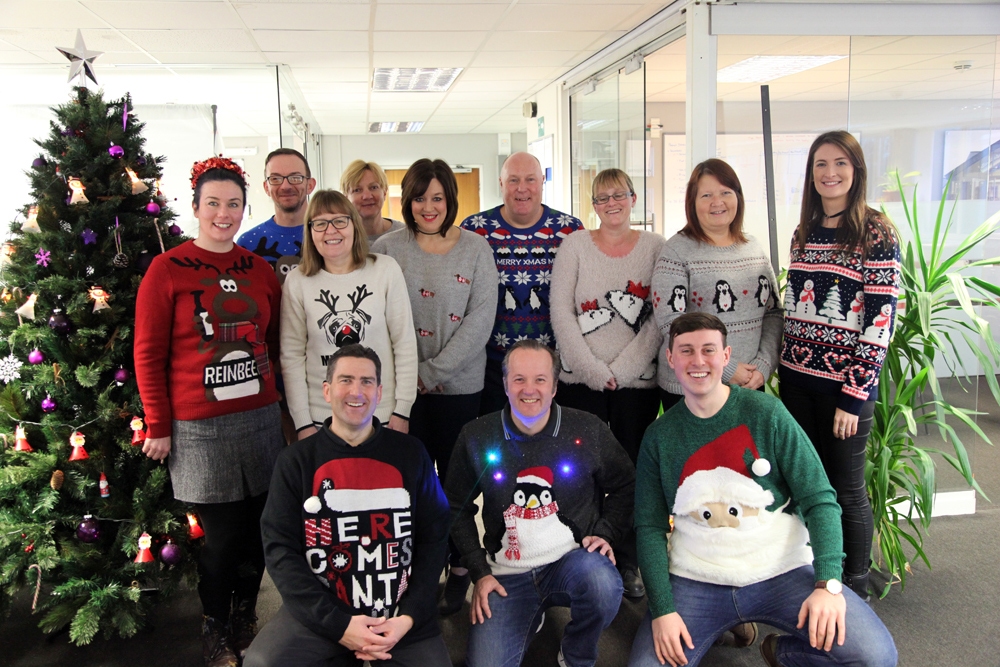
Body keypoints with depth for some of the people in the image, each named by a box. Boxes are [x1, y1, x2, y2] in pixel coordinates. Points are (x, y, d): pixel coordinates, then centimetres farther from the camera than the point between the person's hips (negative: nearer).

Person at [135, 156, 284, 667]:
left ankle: (246, 618, 33)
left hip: (260, 420, 4)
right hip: (199, 428, -4)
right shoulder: (167, 270, -4)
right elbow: (148, 354, -4)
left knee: (257, 527, 10)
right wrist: (158, 427, -4)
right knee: (220, 534, 3)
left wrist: (286, 405, 13)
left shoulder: (261, 271, 8)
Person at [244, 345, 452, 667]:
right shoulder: (296, 460, 2)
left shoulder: (410, 454, 3)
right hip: (321, 613, 0)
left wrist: (409, 617, -7)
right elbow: (280, 550, -4)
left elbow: (434, 537, 4)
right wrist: (339, 626, -13)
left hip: (399, 613, 1)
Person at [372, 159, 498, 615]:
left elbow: (481, 318, -6)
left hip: (459, 384, -1)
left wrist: (434, 370, -11)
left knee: (455, 475, 7)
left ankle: (459, 567, 24)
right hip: (403, 386, 1)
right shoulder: (386, 249, 2)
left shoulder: (476, 249, 1)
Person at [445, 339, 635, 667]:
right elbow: (458, 508, 7)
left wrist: (605, 533, -4)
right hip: (507, 575, 1)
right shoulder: (477, 437, -2)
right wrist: (479, 573, 1)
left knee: (603, 585, -35)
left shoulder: (588, 430, -4)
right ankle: (529, 620, 22)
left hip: (573, 558, -1)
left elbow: (623, 486, 10)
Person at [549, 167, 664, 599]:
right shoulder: (575, 245, 5)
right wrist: (593, 370, -9)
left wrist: (622, 369, -10)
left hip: (638, 382, 0)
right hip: (580, 381, 0)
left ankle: (628, 563, 21)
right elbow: (560, 312, -2)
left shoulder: (655, 247, 5)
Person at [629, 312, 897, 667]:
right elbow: (649, 526, 2)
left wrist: (828, 583, -18)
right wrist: (662, 609, -10)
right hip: (694, 582, 1)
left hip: (781, 571, -1)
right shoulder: (659, 435, 1)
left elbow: (819, 500, -6)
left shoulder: (766, 412, -5)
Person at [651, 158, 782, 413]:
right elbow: (670, 323, -15)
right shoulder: (677, 250, -8)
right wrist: (727, 370, -16)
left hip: (751, 384, 4)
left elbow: (774, 313, 9)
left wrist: (764, 365, -7)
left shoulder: (755, 248, 8)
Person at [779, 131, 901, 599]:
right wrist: (785, 366, 9)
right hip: (798, 379, 5)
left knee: (846, 489, 6)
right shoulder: (804, 233, 9)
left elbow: (881, 320, -13)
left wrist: (854, 394, -15)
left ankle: (855, 589, 26)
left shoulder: (877, 234, -9)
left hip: (846, 384, -5)